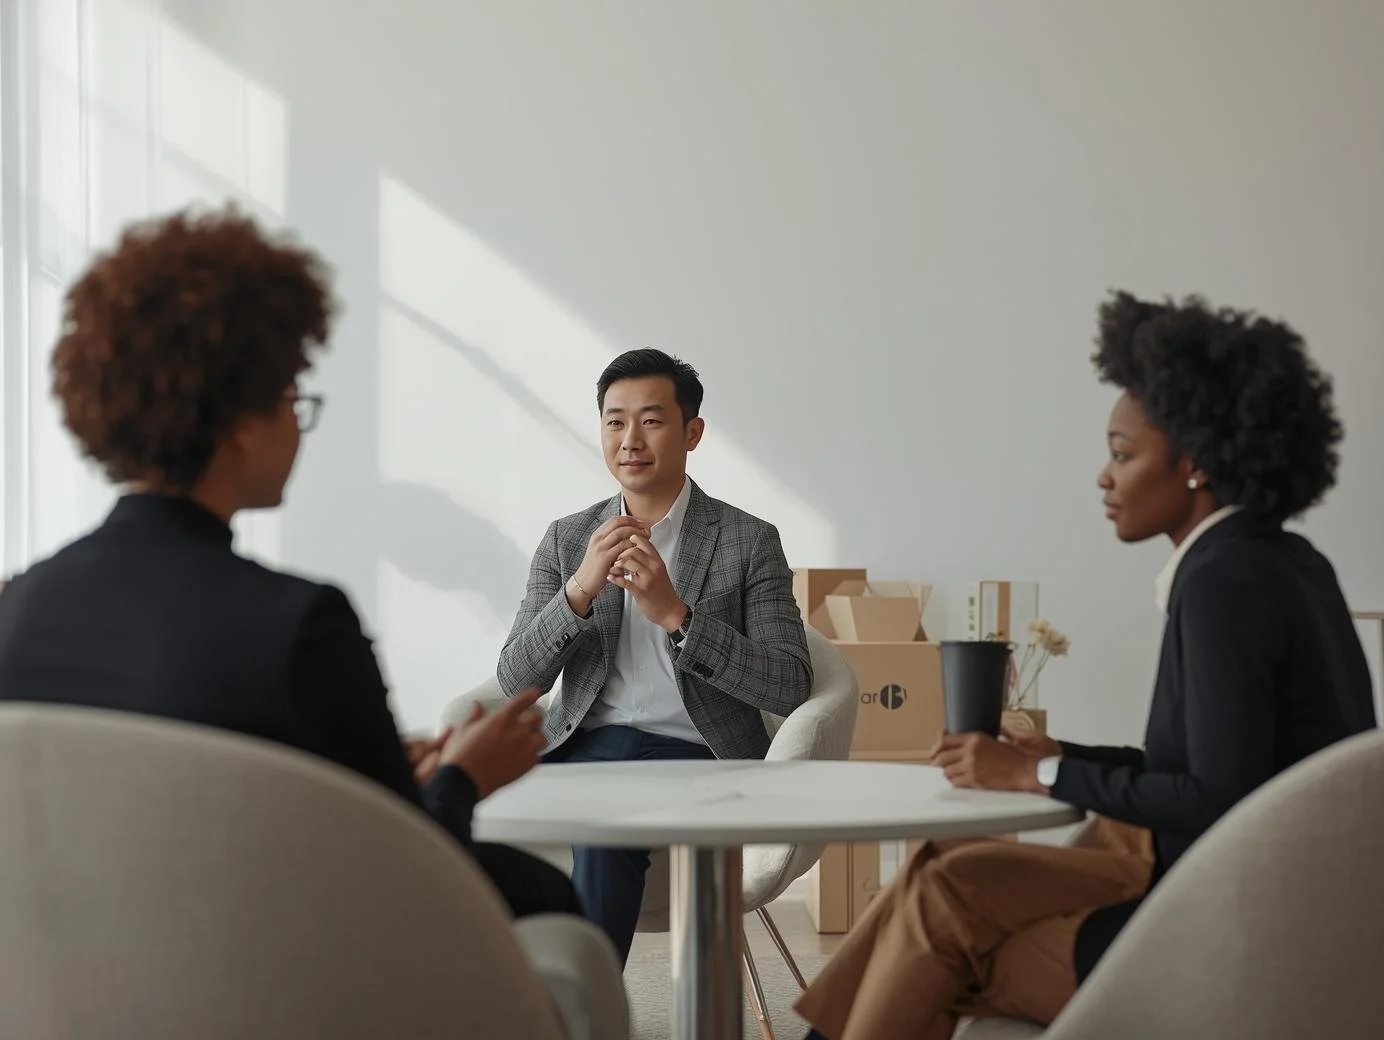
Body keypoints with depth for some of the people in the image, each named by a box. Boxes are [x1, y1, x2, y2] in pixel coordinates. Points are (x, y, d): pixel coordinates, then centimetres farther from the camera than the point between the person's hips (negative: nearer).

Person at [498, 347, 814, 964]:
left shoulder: (749, 542, 4)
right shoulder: (566, 540, 14)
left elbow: (790, 688, -7)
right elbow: (516, 681, 4)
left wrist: (675, 613, -18)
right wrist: (580, 590, -13)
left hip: (694, 752, -3)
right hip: (584, 745, 4)